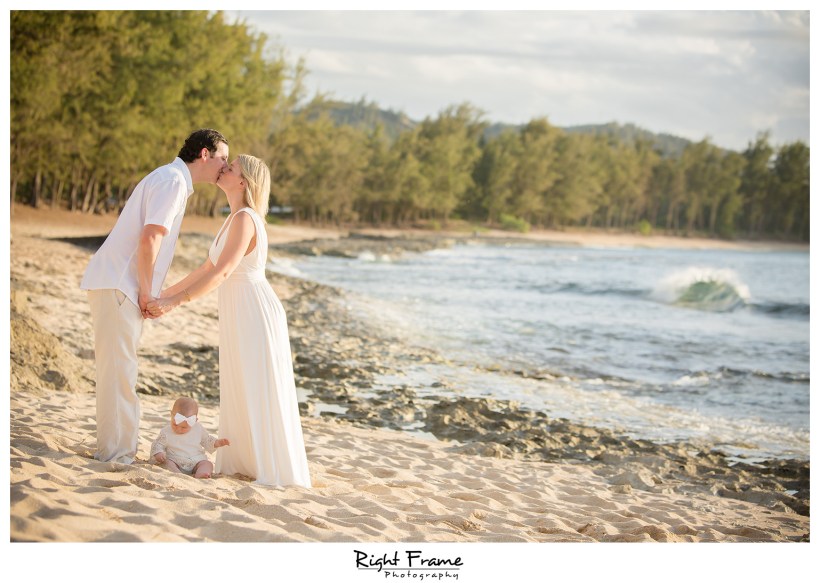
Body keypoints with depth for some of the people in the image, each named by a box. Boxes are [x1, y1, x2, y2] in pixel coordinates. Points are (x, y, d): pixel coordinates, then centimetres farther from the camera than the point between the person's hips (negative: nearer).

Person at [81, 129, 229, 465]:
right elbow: (150, 239, -22)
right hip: (117, 285, -10)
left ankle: (113, 449, 19)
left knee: (118, 370, 13)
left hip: (119, 286, 10)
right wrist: (146, 292, -15)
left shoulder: (174, 181, 20)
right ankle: (116, 453, -5)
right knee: (119, 370, -8)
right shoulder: (172, 180, -12)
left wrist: (147, 293, 13)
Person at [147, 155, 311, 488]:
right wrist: (167, 293, 19)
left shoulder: (245, 219, -17)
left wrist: (175, 302, -27)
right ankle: (247, 462, 23)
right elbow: (208, 268, 19)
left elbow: (222, 273, -25)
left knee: (261, 394, -4)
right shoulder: (235, 219, 13)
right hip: (239, 317, 10)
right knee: (243, 394, 14)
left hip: (255, 315, -10)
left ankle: (277, 471, 3)